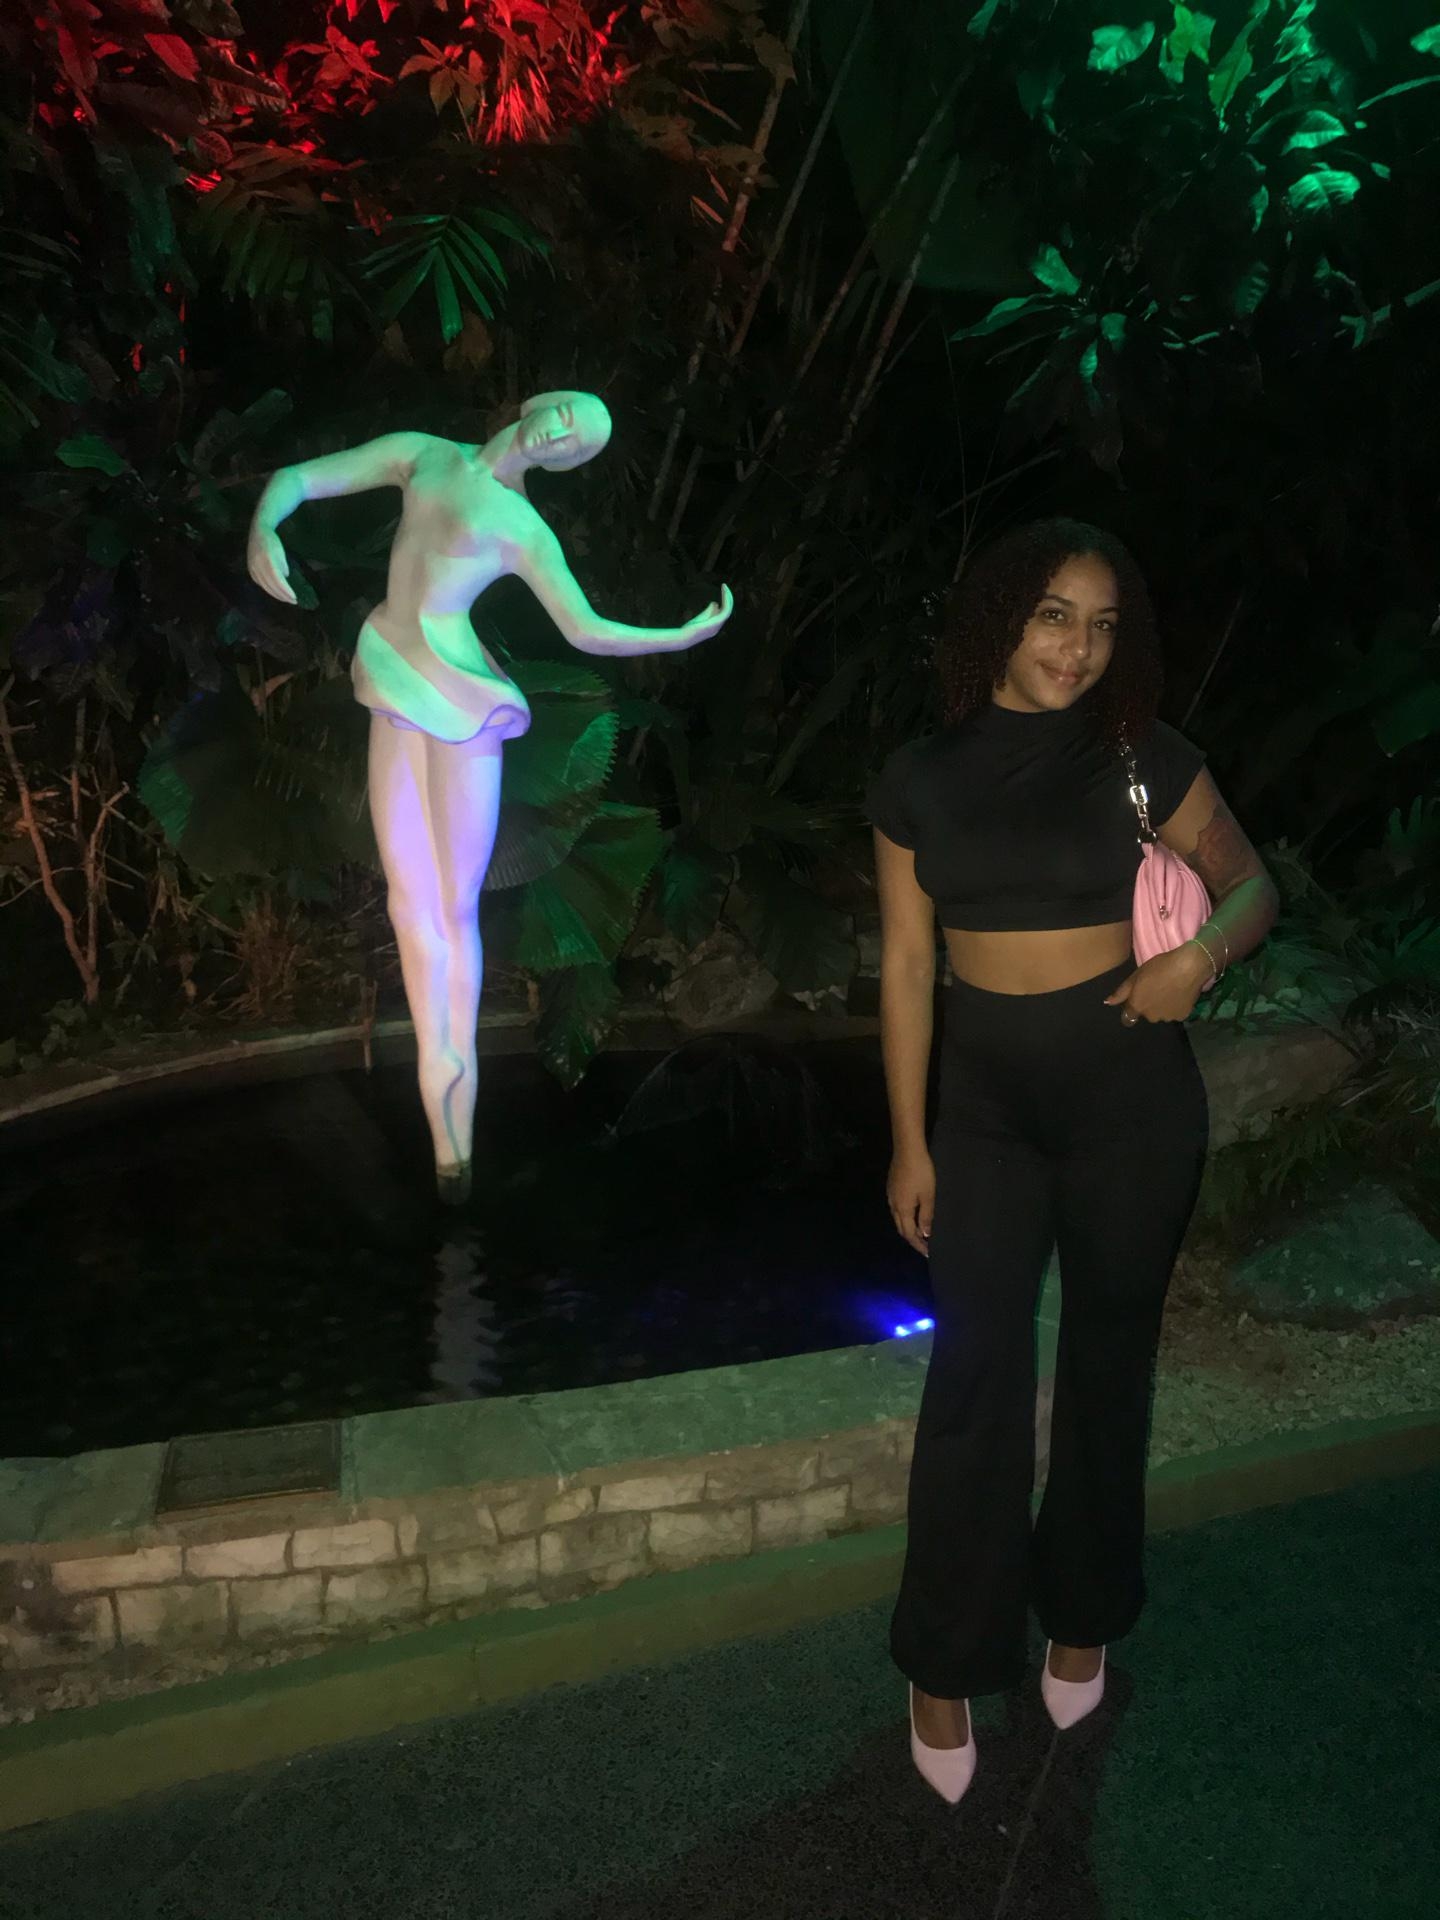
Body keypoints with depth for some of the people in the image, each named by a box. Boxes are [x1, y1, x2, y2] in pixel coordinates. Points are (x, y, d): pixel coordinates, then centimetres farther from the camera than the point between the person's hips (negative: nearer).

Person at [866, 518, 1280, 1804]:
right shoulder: (921, 780, -1)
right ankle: (949, 1664, 19)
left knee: (1107, 1359, 13)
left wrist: (1200, 954, -18)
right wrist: (910, 1142, 1)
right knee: (973, 1375, 1)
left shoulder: (1147, 761, -5)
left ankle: (1083, 1614, 36)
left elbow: (1252, 885, 5)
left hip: (1131, 1093, -1)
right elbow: (907, 968, 2)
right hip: (987, 1104, 1)